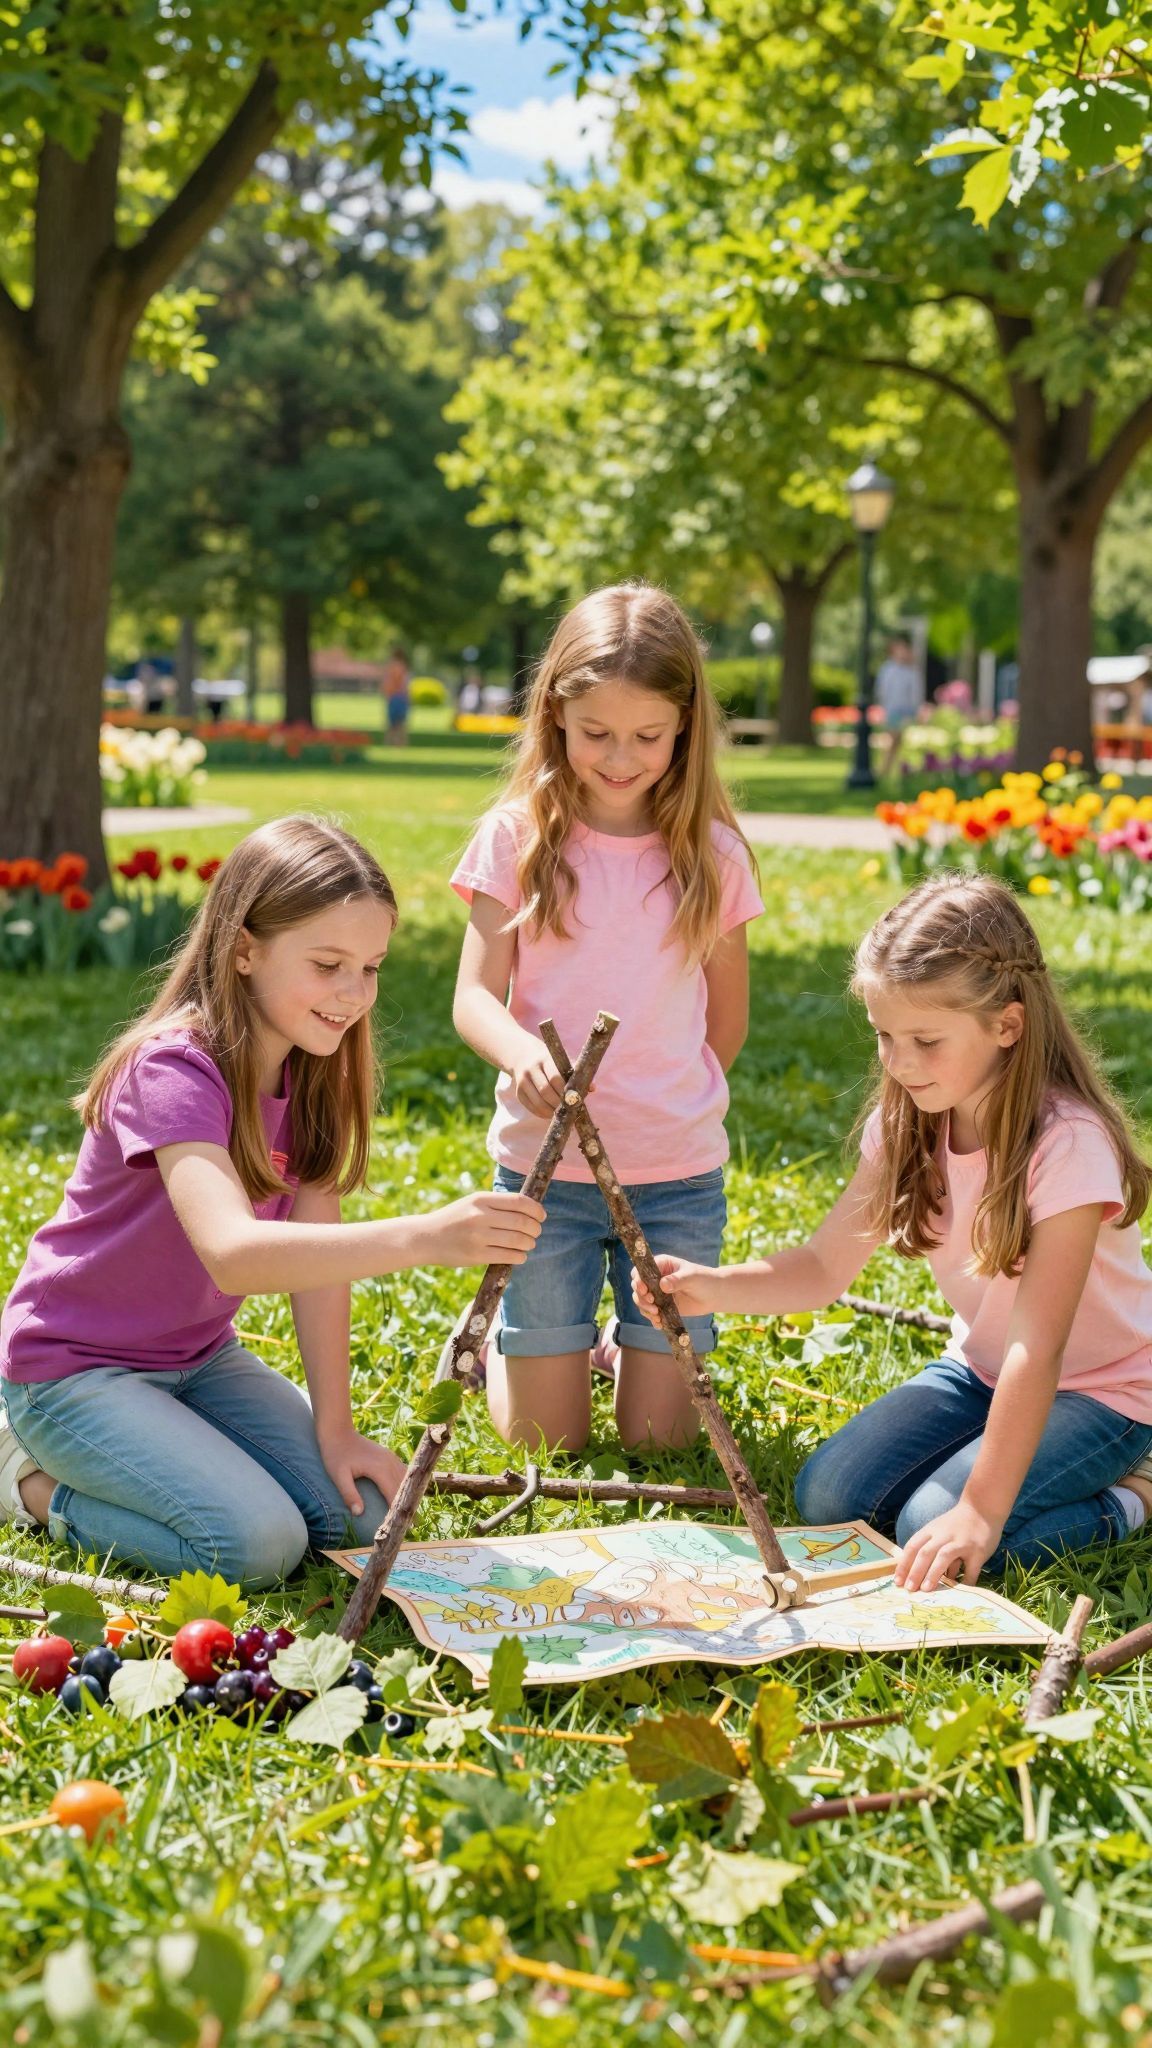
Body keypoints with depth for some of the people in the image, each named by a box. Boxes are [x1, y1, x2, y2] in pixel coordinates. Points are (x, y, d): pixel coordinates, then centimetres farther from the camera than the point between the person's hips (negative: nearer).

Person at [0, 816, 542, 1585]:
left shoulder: (312, 1073, -3)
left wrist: (334, 1427, -9)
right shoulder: (174, 1070, -28)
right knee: (259, 1543, -23)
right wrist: (424, 1236, -55)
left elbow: (319, 1254, -3)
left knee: (359, 1516, -6)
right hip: (76, 1368, -8)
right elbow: (232, 1253, -45)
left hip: (198, 1356, 8)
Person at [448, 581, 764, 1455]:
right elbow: (475, 996, -9)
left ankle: (640, 1343, 35)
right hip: (545, 1165, -1)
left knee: (660, 1436, 4)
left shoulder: (712, 854, 1)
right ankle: (504, 1340, 36)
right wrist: (523, 1055, -29)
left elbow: (728, 1019, 11)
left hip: (678, 1176, 1)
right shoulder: (517, 840, -3)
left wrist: (667, 1106, 7)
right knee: (548, 1439, 6)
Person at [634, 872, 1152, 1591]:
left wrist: (982, 1510, -35)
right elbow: (825, 1266, -5)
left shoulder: (1067, 1143, -28)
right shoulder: (907, 1126, -8)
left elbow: (1038, 1345, -32)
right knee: (828, 1497, -11)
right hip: (980, 1370, 6)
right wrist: (712, 1286, -25)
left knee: (936, 1532, -25)